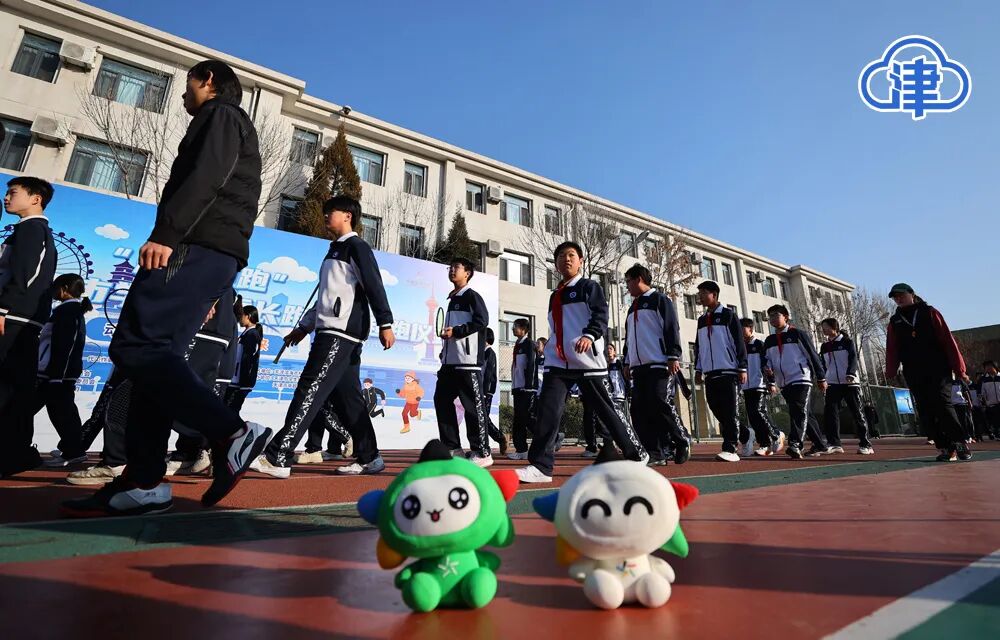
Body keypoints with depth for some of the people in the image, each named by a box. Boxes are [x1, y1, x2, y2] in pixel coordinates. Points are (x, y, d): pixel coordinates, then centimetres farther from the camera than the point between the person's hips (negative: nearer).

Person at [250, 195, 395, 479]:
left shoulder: (356, 247, -2)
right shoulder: (335, 250, 27)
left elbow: (374, 286, -14)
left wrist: (385, 324, -23)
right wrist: (304, 326, 28)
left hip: (342, 333, -10)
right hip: (331, 333, 10)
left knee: (309, 391, -13)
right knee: (346, 398, 8)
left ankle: (277, 458, -12)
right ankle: (369, 458, 14)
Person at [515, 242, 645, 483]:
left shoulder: (589, 287, 3)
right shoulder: (554, 295, 22)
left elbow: (601, 315, -12)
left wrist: (589, 336, -30)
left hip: (587, 361, -5)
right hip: (557, 362, 5)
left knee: (605, 411, 4)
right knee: (548, 409, -11)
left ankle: (636, 455, 22)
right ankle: (540, 466, -10)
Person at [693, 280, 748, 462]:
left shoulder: (728, 315, 0)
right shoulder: (702, 320, 18)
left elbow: (739, 342, -5)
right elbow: (698, 346, 20)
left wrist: (742, 368, -10)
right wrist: (698, 369, 15)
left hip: (729, 371, -6)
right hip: (710, 373, 6)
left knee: (730, 411, -6)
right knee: (717, 409, 6)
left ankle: (729, 449, -7)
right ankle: (742, 435, 23)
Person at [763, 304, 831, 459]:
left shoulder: (798, 334, 0)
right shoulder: (769, 341, 14)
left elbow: (813, 355, 2)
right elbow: (767, 360, 17)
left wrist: (821, 378, 2)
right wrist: (768, 369, -6)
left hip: (801, 379, -5)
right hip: (784, 384, 6)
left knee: (799, 411, -18)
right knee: (804, 414, 12)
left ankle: (794, 445, -26)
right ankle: (821, 445, 24)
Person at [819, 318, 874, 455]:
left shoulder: (847, 341, 0)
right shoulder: (824, 346, 13)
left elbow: (853, 359, -12)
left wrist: (850, 374, -28)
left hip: (850, 383, -4)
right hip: (832, 384, 4)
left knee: (857, 413, -1)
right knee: (829, 412, -9)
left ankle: (865, 444, 7)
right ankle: (834, 443, -6)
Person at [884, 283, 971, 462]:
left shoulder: (930, 313, 6)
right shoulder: (894, 322, 13)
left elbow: (948, 340, 1)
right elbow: (892, 350, 8)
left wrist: (959, 368, -4)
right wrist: (890, 372, -2)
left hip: (939, 370, -2)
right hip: (914, 375, 2)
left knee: (943, 404, -14)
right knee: (926, 413, -2)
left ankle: (960, 444, 0)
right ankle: (945, 448, 3)